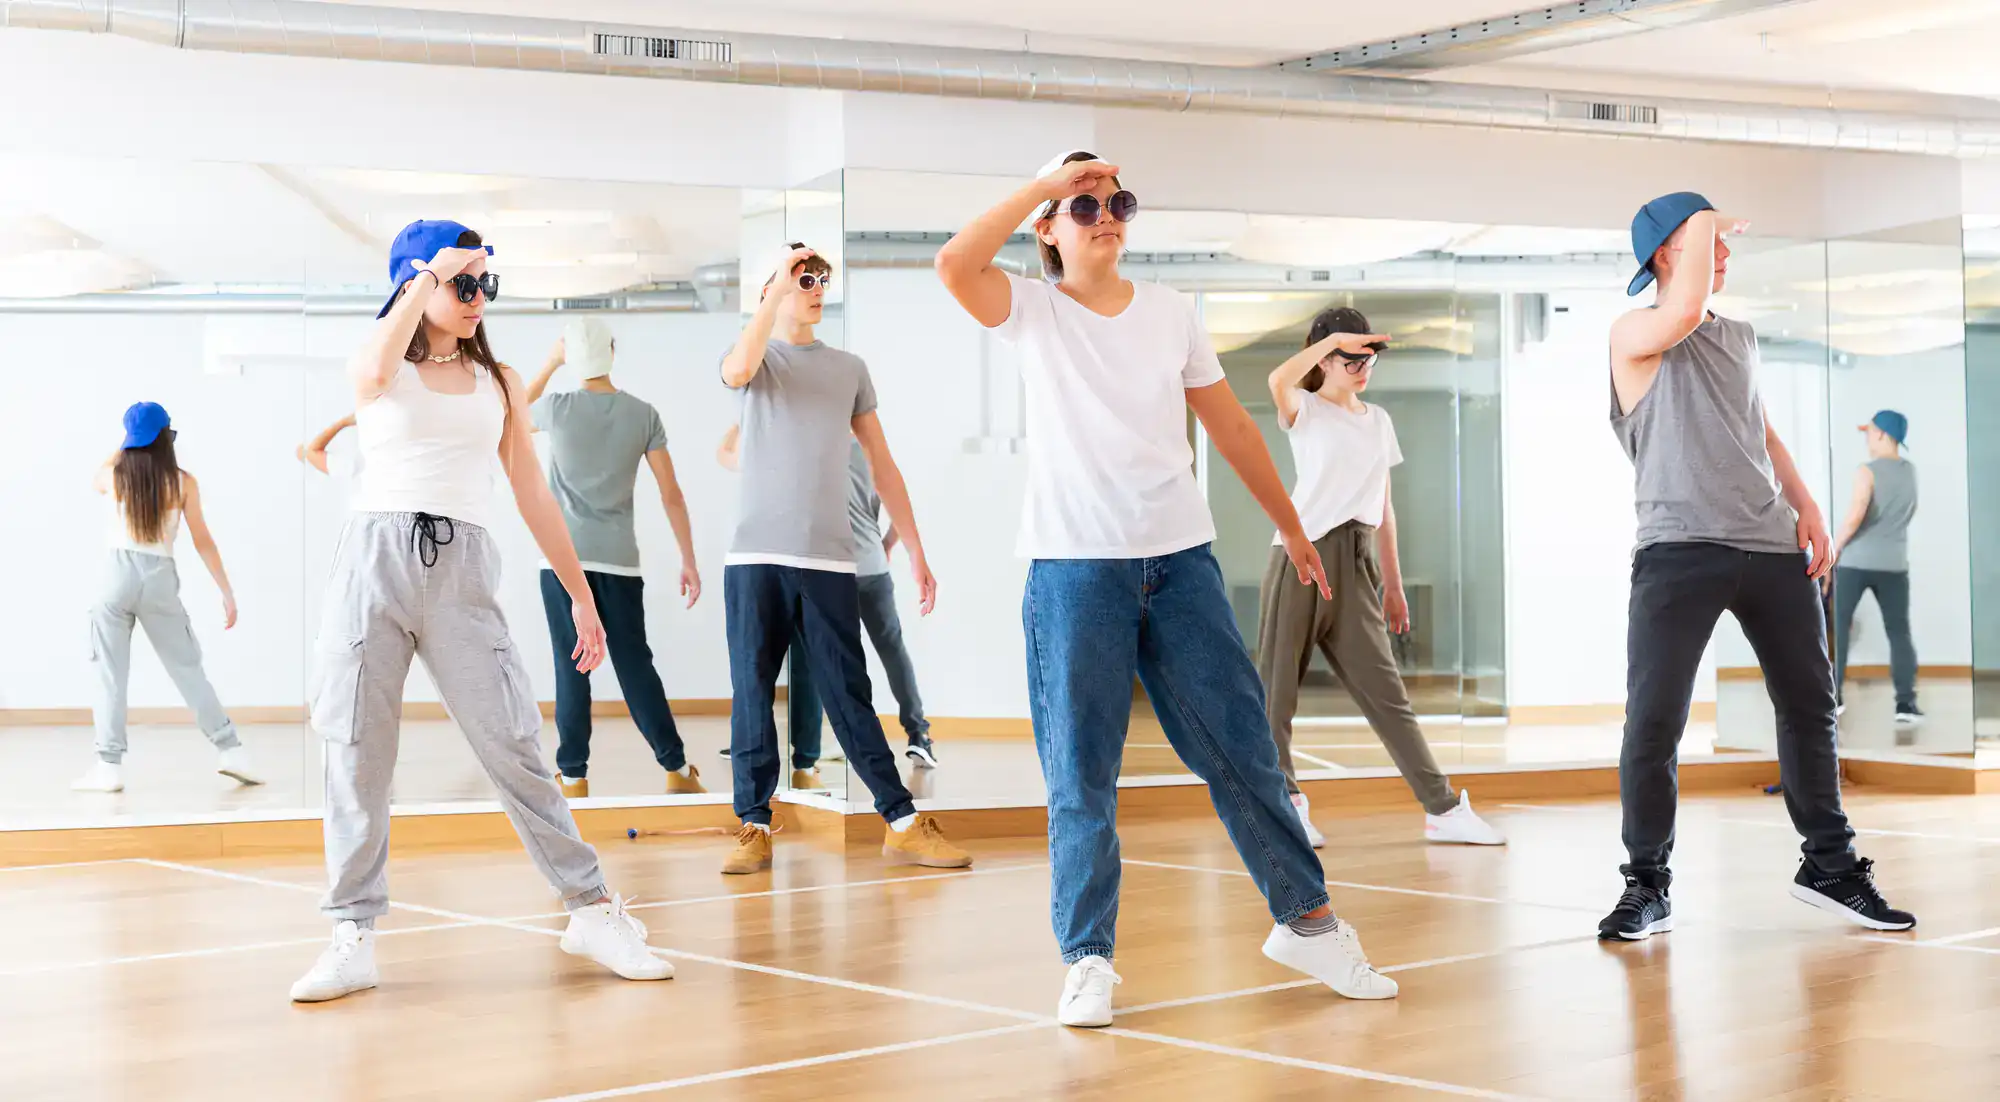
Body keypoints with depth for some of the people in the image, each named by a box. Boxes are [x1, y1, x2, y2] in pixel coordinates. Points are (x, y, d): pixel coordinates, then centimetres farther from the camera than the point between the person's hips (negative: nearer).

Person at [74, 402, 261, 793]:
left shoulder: (115, 475, 1)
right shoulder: (183, 483, -1)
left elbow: (96, 482, 28)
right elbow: (203, 541, 1)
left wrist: (124, 446, 26)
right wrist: (227, 591, 6)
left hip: (119, 574, 0)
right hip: (160, 578, 0)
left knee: (111, 675, 4)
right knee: (188, 670, 9)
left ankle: (109, 766, 0)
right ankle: (231, 750, 7)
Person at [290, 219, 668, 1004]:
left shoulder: (499, 381, 17)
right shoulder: (376, 372, 10)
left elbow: (532, 492, 17)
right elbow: (377, 368, -18)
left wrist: (580, 594, 14)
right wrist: (429, 276, -16)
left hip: (462, 570, 1)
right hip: (375, 559, -1)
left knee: (514, 746, -4)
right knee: (356, 752, -2)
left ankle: (592, 910, 4)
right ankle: (353, 937, 4)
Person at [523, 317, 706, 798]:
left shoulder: (559, 407, -3)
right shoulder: (642, 414, 0)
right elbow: (670, 493, 1)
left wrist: (550, 364, 23)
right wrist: (688, 561, 6)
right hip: (619, 559, 1)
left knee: (572, 668, 2)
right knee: (636, 665, 6)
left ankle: (574, 777, 4)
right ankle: (678, 771, 7)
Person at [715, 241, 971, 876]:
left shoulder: (849, 368, 15)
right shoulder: (758, 359, 8)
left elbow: (882, 464, 15)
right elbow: (737, 371, -19)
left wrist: (916, 552, 10)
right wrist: (779, 288, -17)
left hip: (829, 561, 1)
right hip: (756, 558, -1)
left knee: (850, 698, 0)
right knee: (751, 693, 0)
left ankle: (903, 824, 1)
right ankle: (755, 827, 5)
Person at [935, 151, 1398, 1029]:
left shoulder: (1169, 311, 11)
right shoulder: (1034, 314, 1)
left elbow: (1230, 426, 16)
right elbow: (954, 265, -19)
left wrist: (1292, 531, 19)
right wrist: (1043, 184, -13)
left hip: (1181, 560, 3)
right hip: (1073, 568, -3)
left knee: (1243, 749, 7)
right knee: (1080, 776, 0)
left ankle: (1306, 922, 19)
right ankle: (1088, 961, 8)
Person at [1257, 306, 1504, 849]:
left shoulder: (1378, 420, 18)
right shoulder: (1306, 411, 1)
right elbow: (1278, 381, -26)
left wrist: (1393, 584, 18)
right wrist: (1333, 339, -20)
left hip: (1356, 565, 5)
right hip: (1301, 557, -4)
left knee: (1385, 689, 3)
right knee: (1278, 681, -2)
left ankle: (1443, 809, 2)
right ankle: (1284, 803, 7)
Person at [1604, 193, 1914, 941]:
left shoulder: (1740, 339, 21)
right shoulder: (1635, 334, -1)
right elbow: (1686, 309, -23)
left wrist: (1806, 507, 12)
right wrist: (1705, 225, -7)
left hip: (1773, 545, 7)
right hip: (1679, 548, -6)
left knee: (1810, 704, 10)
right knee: (1653, 720, -10)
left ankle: (1830, 866, 23)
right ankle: (1646, 885, 2)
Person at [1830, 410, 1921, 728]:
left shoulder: (1868, 471, -12)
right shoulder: (1910, 471, 8)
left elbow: (1856, 515, -22)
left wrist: (1836, 546, -11)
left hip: (1856, 560, -4)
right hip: (1894, 563, 5)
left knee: (1837, 627, 8)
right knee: (1899, 632, 6)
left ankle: (1832, 697, 7)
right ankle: (1906, 704, -3)